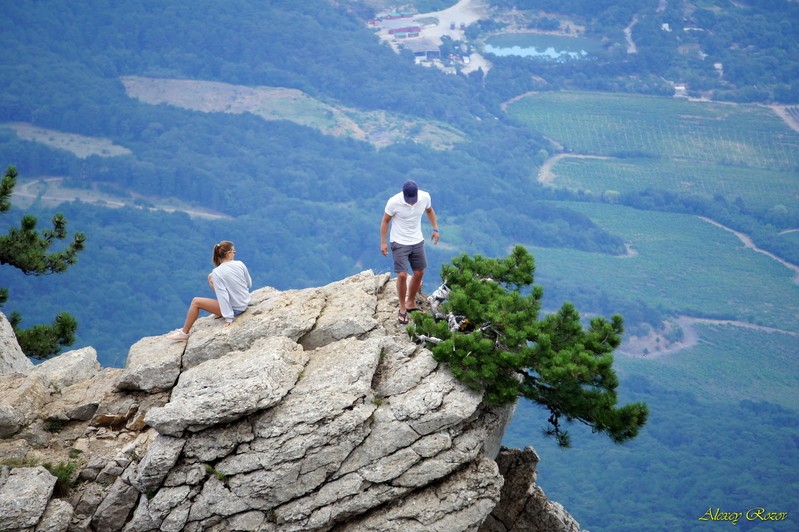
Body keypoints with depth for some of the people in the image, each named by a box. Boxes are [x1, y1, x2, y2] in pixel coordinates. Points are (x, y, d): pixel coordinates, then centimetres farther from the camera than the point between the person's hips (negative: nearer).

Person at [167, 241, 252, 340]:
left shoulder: (217, 272, -21)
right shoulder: (240, 264, -8)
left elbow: (223, 296, -23)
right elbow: (249, 284, 2)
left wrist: (228, 318, -21)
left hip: (235, 309, -6)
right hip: (245, 303, 6)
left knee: (196, 302, 2)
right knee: (211, 277, 17)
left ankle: (184, 333, 13)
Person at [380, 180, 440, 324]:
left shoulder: (425, 197, -14)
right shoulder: (394, 202, -24)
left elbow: (429, 211, 10)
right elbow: (385, 221, -10)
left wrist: (435, 229, 8)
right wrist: (383, 243, -9)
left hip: (417, 241, 5)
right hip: (399, 242, -5)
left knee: (419, 273, 11)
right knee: (402, 275, -10)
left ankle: (411, 304, 30)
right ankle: (402, 309, 6)